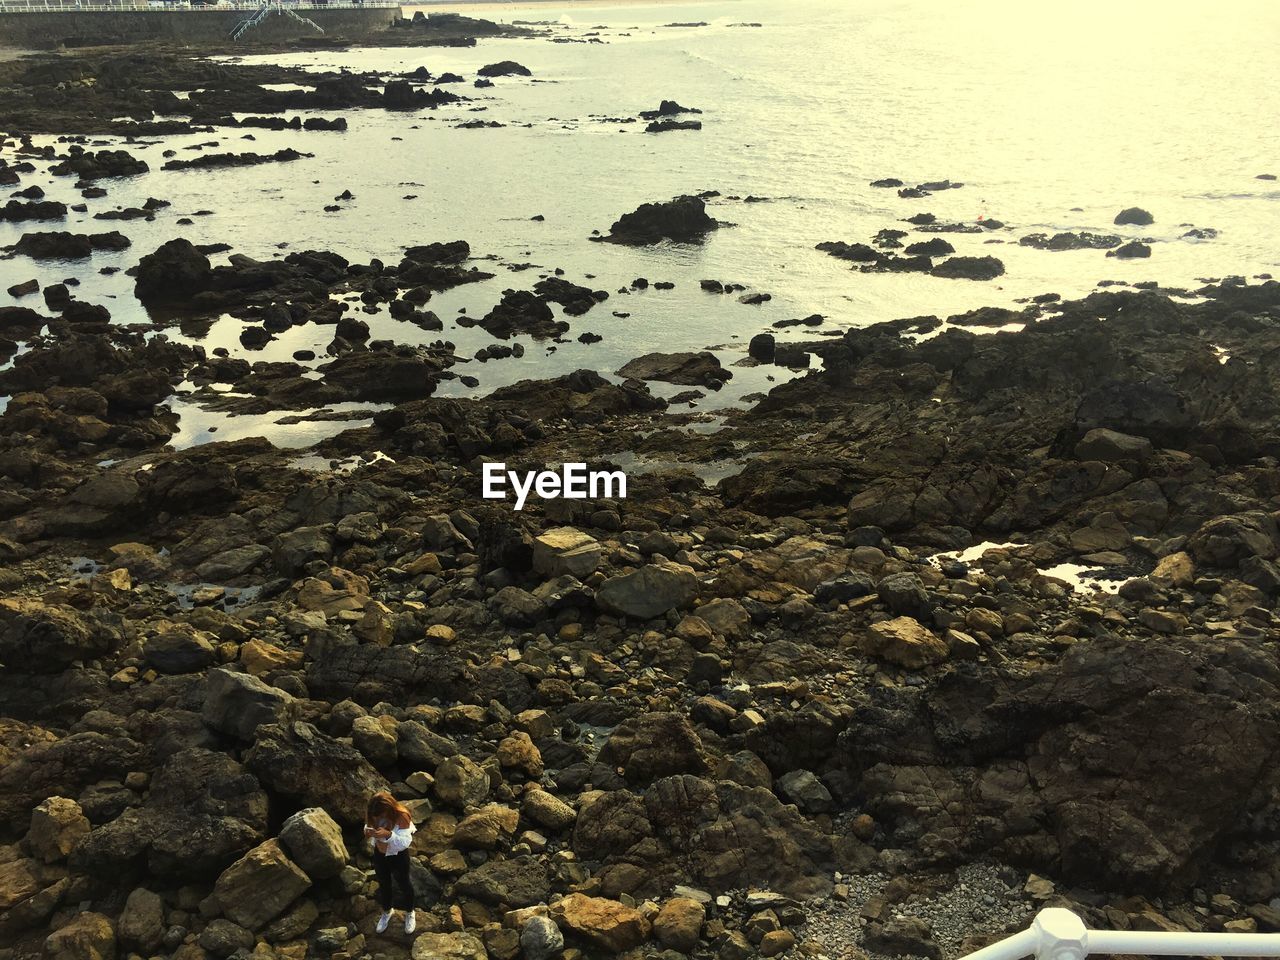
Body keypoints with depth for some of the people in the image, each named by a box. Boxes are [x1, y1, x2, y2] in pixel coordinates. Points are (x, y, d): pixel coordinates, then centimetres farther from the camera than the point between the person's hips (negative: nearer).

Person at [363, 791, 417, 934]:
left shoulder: (401, 816, -34)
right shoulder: (371, 814, -21)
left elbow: (404, 843, -32)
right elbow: (369, 828, -4)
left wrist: (388, 834, -48)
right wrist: (368, 832, -28)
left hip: (398, 856, -4)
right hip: (379, 855, 4)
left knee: (403, 884, 21)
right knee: (383, 884, 26)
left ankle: (410, 913, 48)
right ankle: (386, 912, 55)